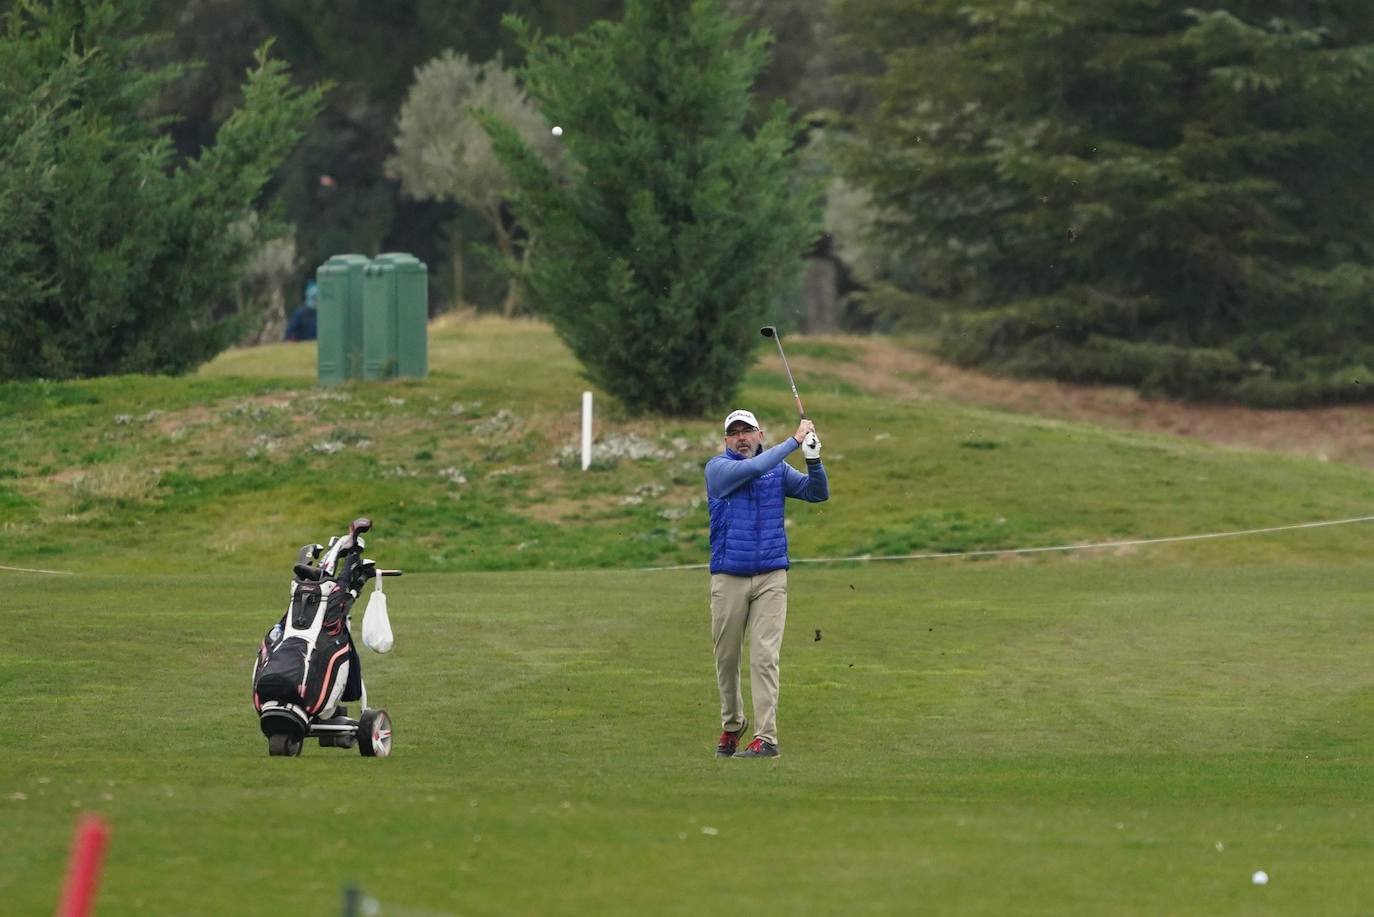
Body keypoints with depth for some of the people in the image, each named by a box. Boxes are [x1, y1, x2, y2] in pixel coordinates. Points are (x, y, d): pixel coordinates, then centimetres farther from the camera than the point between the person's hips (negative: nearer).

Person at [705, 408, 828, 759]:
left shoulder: (779, 470, 10)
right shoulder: (718, 468, 0)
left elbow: (818, 493, 4)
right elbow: (753, 468, -17)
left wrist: (813, 458, -13)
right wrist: (794, 440, -14)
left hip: (771, 577, 0)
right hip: (728, 579, 0)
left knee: (764, 656, -9)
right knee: (726, 657, 6)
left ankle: (766, 736, -13)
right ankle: (731, 725, 25)